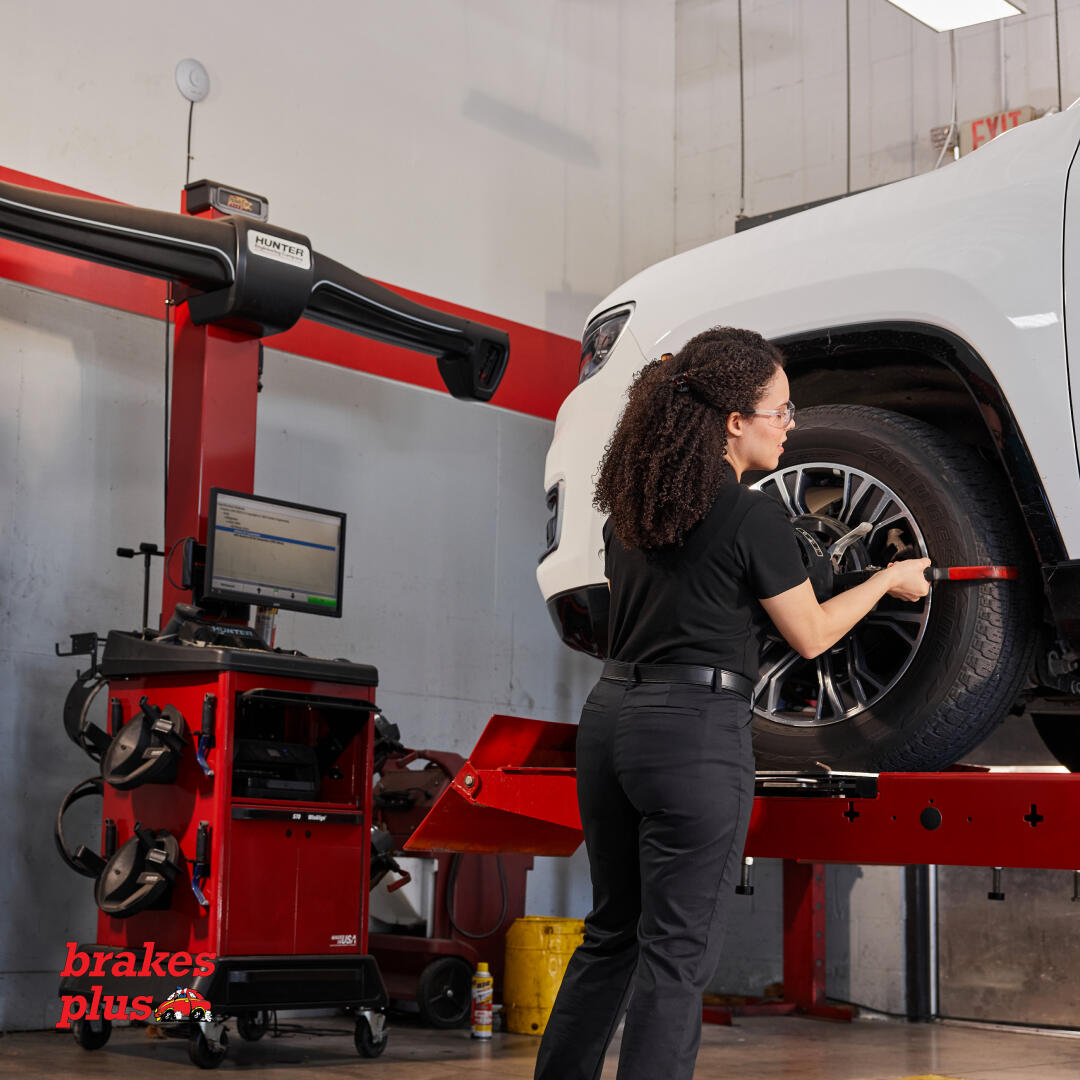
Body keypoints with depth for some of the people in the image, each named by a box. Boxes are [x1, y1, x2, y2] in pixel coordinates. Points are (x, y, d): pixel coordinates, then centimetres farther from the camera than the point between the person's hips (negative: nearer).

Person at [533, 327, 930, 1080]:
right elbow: (811, 635, -2)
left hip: (610, 712, 8)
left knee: (613, 931, 18)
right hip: (696, 732, -8)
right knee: (678, 951, 0)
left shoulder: (632, 506, 10)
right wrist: (890, 581, 13)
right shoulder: (754, 516, -12)